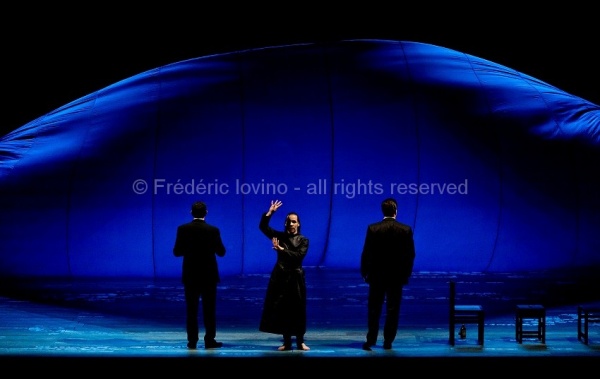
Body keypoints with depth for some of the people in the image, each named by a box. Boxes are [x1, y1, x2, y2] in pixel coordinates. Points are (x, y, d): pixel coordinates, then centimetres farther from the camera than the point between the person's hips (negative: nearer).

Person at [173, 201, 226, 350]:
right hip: (209, 275, -1)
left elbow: (177, 252, -3)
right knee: (209, 309, 5)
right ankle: (209, 340, 5)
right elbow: (221, 252, -2)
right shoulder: (213, 230, -8)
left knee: (191, 310, 6)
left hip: (190, 275, 1)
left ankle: (192, 341, 6)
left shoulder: (183, 229, -6)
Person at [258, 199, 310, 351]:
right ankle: (287, 342, 10)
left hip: (295, 278, -1)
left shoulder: (303, 240, 2)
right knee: (282, 310, 2)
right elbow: (263, 227, -6)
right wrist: (270, 212, -16)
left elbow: (299, 256, -15)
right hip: (280, 277, 1)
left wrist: (282, 250, -19)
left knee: (297, 310, 1)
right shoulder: (280, 236, 5)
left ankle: (300, 341, 11)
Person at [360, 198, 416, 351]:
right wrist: (406, 274, 9)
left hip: (377, 275, -1)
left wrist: (364, 272, 5)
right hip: (397, 275, 1)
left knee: (374, 309, 7)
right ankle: (388, 342, 8)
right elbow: (410, 254, -2)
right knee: (393, 310, 7)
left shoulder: (373, 229, -9)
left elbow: (366, 253, -7)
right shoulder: (406, 230, -5)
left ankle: (371, 340, 1)